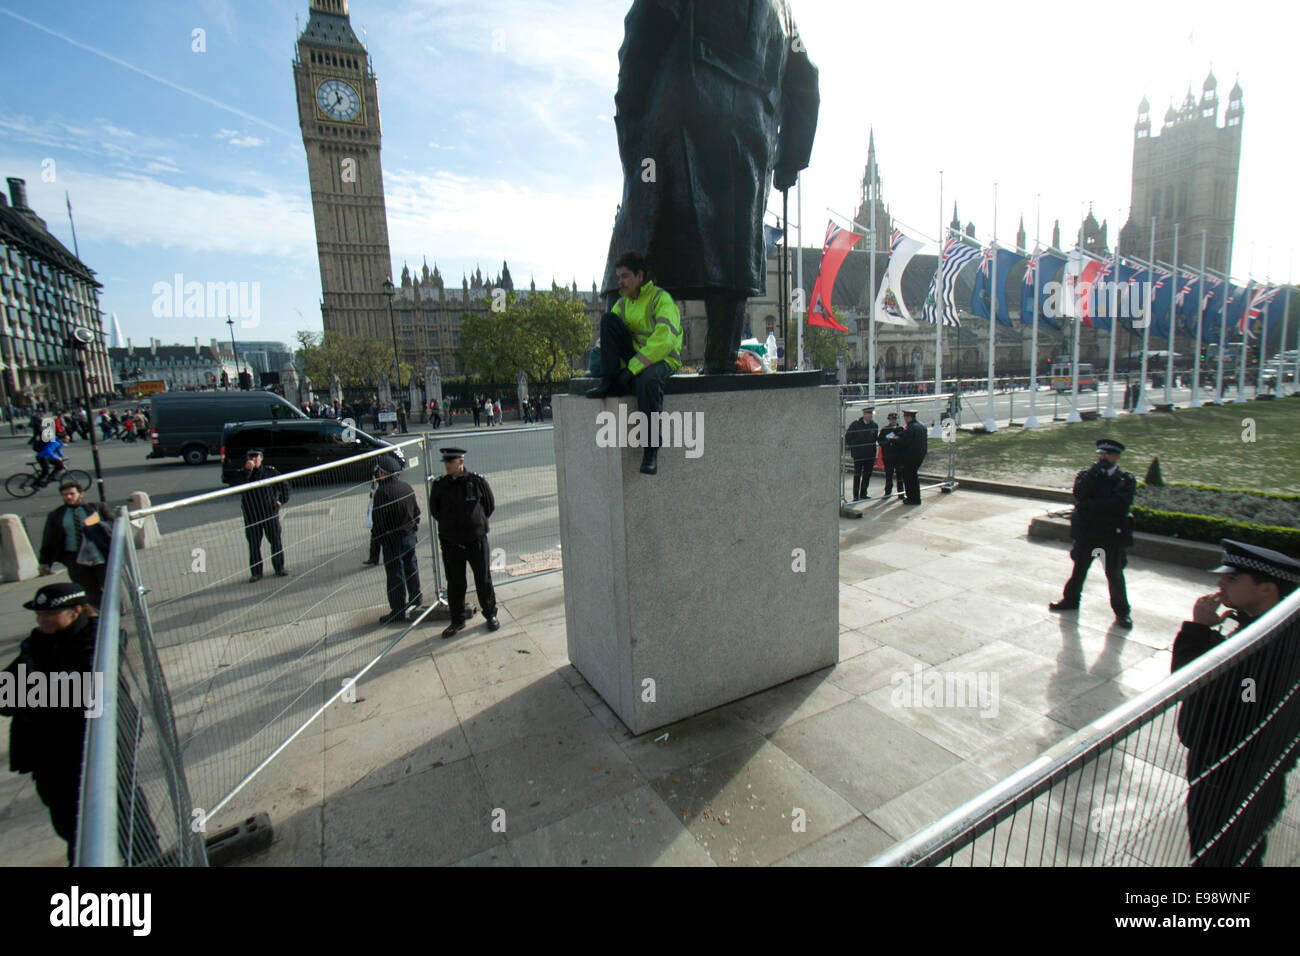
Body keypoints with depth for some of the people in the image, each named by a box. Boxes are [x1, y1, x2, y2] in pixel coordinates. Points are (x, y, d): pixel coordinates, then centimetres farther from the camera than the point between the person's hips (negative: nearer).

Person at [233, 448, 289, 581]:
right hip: (251, 515, 0)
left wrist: (282, 500, 4)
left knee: (276, 540, 5)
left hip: (270, 512, 0)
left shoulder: (270, 471, 2)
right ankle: (256, 572, 13)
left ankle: (279, 568, 17)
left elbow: (283, 485, 14)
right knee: (254, 544, 4)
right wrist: (247, 471, -24)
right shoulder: (243, 474, 0)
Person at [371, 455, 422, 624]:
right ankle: (416, 599, 35)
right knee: (411, 567, 20)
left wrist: (378, 541, -8)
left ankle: (398, 610, 7)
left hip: (392, 539, -7)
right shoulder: (407, 487, 3)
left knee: (395, 574, 1)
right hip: (409, 535, 7)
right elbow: (417, 511, 11)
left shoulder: (382, 492, -19)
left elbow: (379, 521, -18)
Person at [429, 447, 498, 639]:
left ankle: (491, 615, 28)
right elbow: (434, 510, 13)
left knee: (483, 580, 9)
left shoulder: (477, 481, -7)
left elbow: (490, 506, 5)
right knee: (454, 584, 11)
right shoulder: (440, 485, -2)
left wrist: (476, 523, 6)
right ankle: (457, 621, 27)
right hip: (450, 543, 2)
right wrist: (449, 524, 9)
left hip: (477, 540, -2)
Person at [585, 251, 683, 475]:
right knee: (608, 318, -10)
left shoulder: (661, 299, -10)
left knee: (648, 379, -42)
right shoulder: (622, 303, 12)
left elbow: (664, 340, -23)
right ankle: (607, 382, -16)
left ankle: (651, 450, -34)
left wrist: (632, 369, -26)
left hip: (662, 359, -6)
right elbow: (607, 335, 13)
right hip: (632, 360, 6)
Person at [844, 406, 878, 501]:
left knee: (867, 475, 10)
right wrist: (850, 447, 0)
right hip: (858, 455, -5)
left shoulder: (874, 425, 6)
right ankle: (856, 496, 3)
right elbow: (847, 437, 0)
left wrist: (873, 452, 12)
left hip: (870, 455, 5)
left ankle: (863, 494, 22)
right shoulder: (855, 424, -7)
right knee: (857, 475, -2)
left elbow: (875, 439, 16)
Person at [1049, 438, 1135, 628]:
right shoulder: (1086, 475, 5)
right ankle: (1071, 599, 32)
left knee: (1114, 573, 6)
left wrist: (1090, 505, -17)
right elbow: (1079, 494, -15)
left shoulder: (1126, 479, -2)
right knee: (1079, 568, 16)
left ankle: (1121, 611, 21)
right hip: (1086, 531, 2)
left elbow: (1120, 504, -18)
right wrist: (1095, 472, -19)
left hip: (1113, 533, -2)